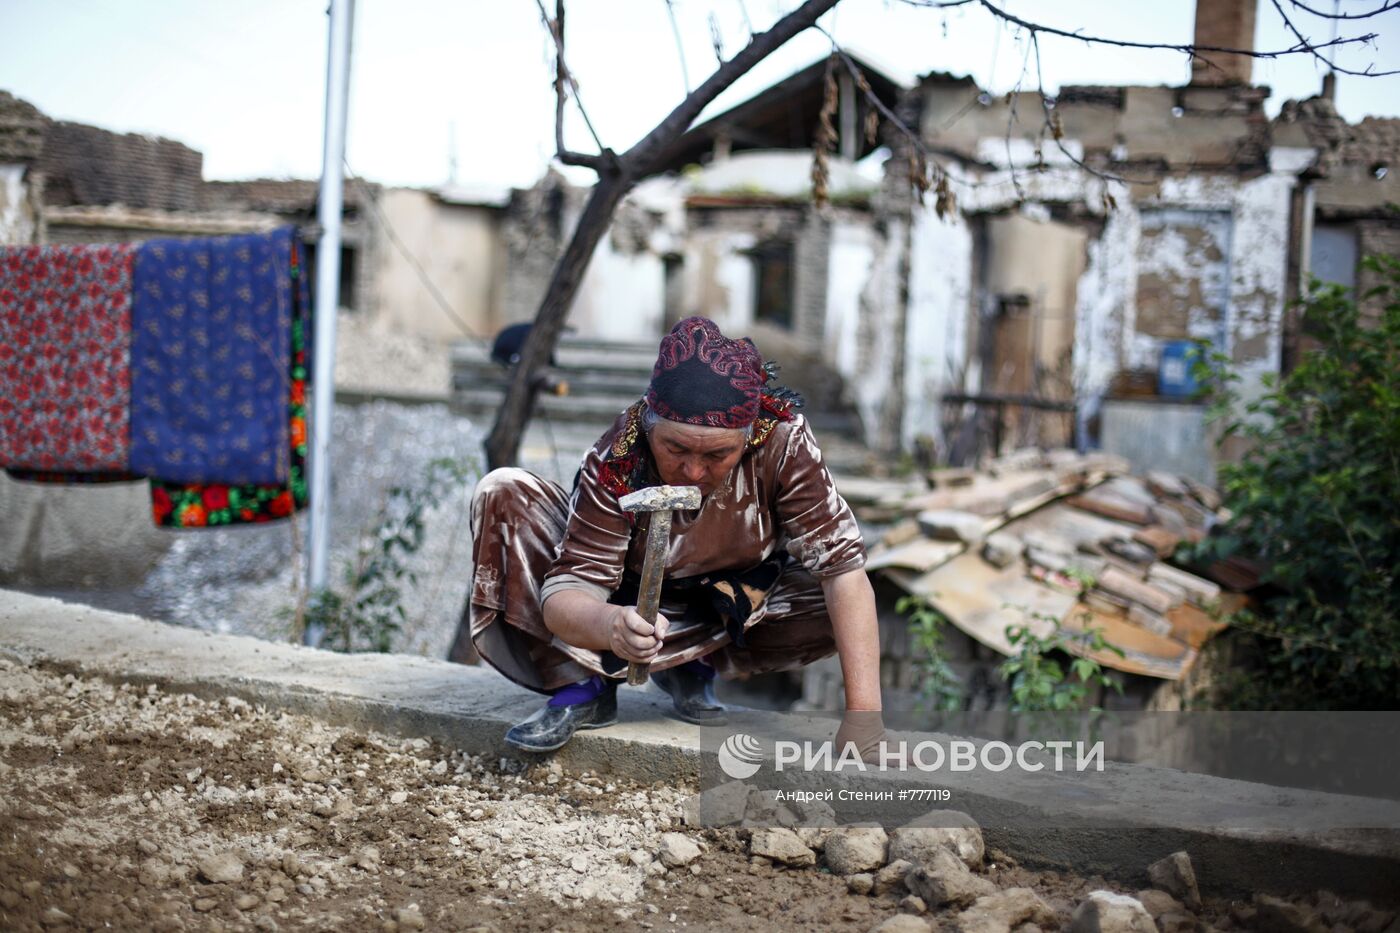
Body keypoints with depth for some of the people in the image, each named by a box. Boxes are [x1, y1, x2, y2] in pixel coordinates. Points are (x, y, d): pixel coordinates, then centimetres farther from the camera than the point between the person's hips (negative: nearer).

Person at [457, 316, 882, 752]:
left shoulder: (782, 439, -30)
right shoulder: (616, 461, -31)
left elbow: (843, 565, -32)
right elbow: (564, 593, -33)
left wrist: (864, 715, -39)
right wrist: (613, 626, -58)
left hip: (735, 612, 1)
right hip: (626, 602, -1)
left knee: (834, 601, -29)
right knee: (503, 491, -23)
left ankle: (692, 668, -3)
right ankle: (580, 686, -16)